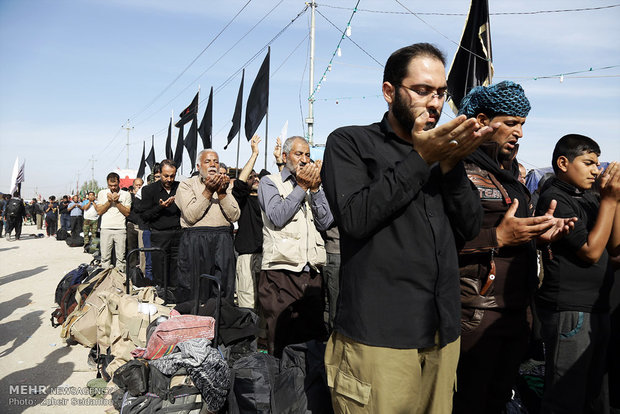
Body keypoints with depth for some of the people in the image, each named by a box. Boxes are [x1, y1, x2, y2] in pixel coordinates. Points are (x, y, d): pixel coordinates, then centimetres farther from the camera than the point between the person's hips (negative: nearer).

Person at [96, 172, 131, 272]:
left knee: (120, 258, -1)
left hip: (121, 229, -1)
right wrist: (109, 201, -7)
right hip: (106, 229, 1)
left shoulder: (126, 194, 6)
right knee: (105, 257, 1)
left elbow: (127, 213, 0)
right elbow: (99, 211, 4)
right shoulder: (102, 193, 11)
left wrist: (117, 201, -8)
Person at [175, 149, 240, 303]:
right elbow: (190, 216, -9)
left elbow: (234, 216, 3)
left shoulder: (224, 185, 17)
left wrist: (222, 193, -7)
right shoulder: (186, 185, 7)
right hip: (195, 240, -3)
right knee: (193, 290, -1)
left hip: (223, 240, 3)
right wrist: (208, 191, -12)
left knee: (224, 289, 3)